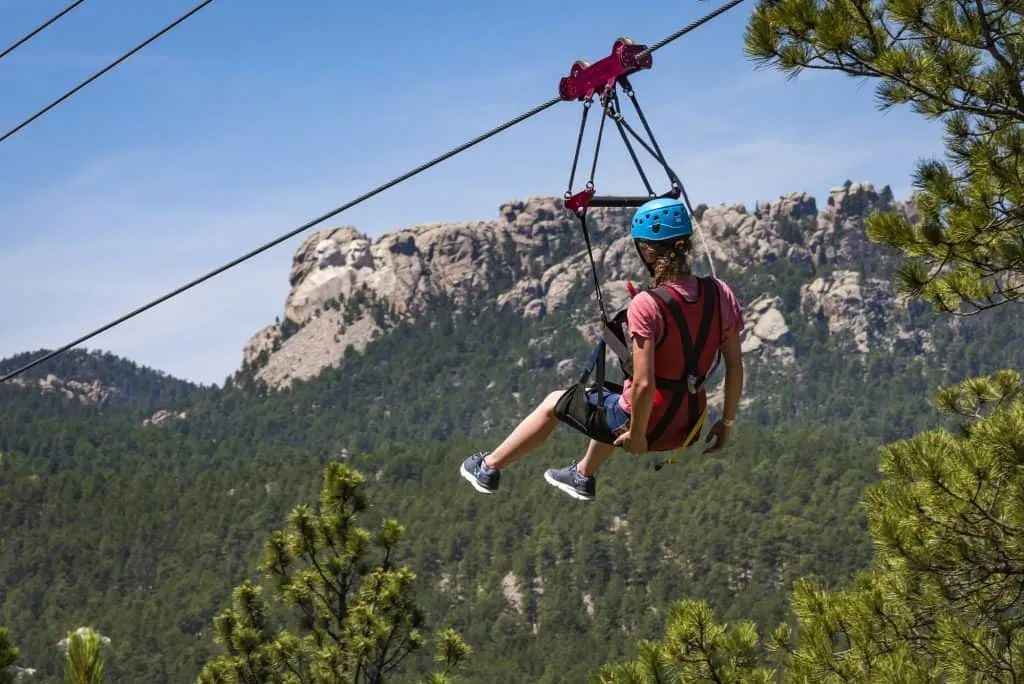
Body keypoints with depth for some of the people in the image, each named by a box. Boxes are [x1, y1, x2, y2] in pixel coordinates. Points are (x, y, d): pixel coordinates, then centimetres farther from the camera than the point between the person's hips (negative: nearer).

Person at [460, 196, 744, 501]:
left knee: (554, 402, 21)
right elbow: (735, 367, -2)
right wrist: (727, 422, 10)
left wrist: (636, 434, -12)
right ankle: (584, 476, 60)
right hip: (687, 428, 6)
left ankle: (489, 467, 36)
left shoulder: (647, 305, -25)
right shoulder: (720, 293, -8)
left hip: (650, 425, -6)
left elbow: (643, 384, -27)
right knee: (610, 402, 39)